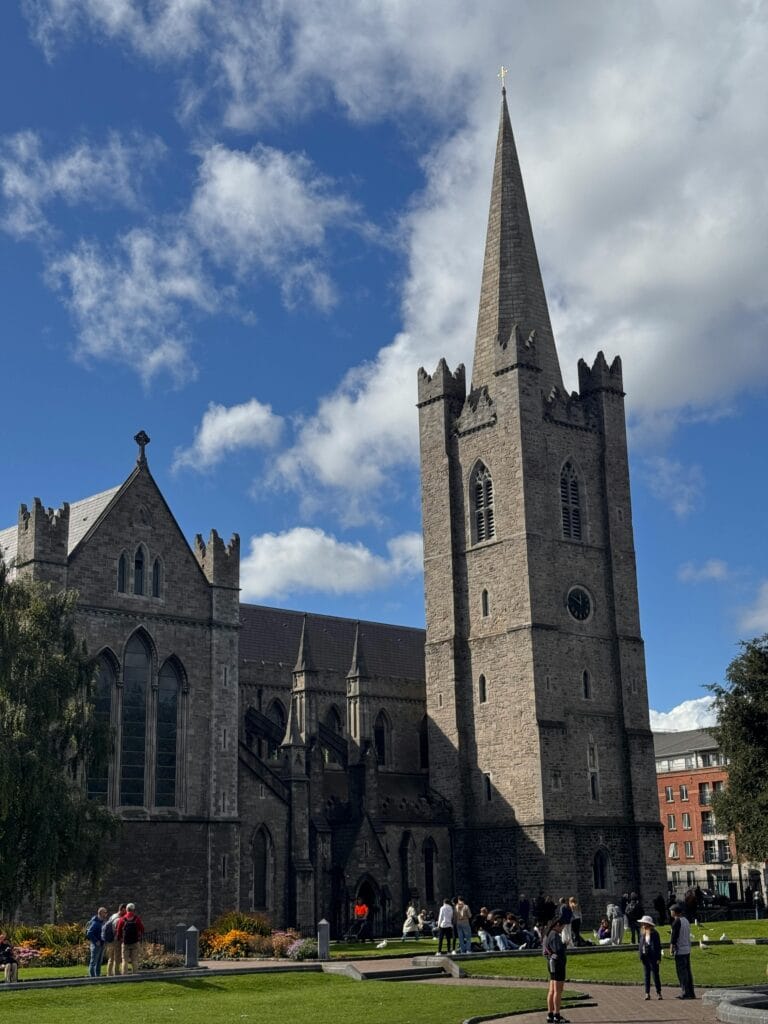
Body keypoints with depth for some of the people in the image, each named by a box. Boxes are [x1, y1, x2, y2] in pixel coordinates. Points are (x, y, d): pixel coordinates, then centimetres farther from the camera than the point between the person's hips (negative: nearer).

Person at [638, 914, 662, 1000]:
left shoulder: (654, 934, -8)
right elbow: (640, 944, 12)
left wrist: (658, 958, -11)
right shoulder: (642, 933, 8)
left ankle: (659, 992, 8)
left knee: (655, 975, -1)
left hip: (653, 957, -5)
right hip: (645, 957, 5)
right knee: (646, 976, 7)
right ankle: (647, 993, 10)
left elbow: (658, 946, -7)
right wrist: (640, 956, 5)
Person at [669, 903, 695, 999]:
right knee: (687, 971, 11)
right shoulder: (686, 920, 13)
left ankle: (685, 993, -5)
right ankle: (691, 993, 13)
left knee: (682, 972, -4)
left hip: (680, 950, -8)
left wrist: (671, 947, -9)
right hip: (687, 949, 8)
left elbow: (674, 936, -15)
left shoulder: (677, 921, -13)